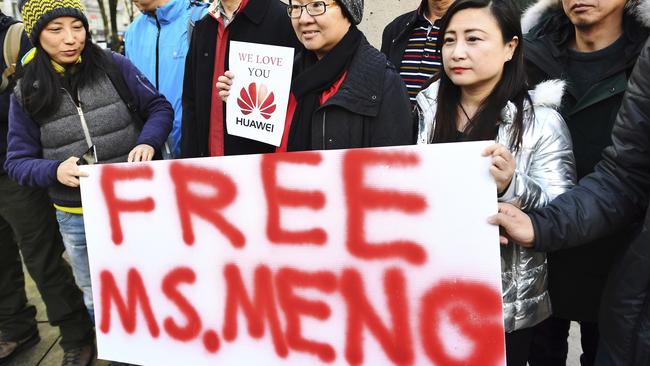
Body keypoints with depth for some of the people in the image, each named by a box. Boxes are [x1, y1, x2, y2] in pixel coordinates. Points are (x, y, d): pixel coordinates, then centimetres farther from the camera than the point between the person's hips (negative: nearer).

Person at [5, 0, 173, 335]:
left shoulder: (114, 66, -7)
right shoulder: (26, 94, -3)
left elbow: (159, 108, 0)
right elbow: (17, 161, -1)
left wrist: (147, 143, -21)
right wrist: (55, 171, -22)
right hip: (77, 219, 2)